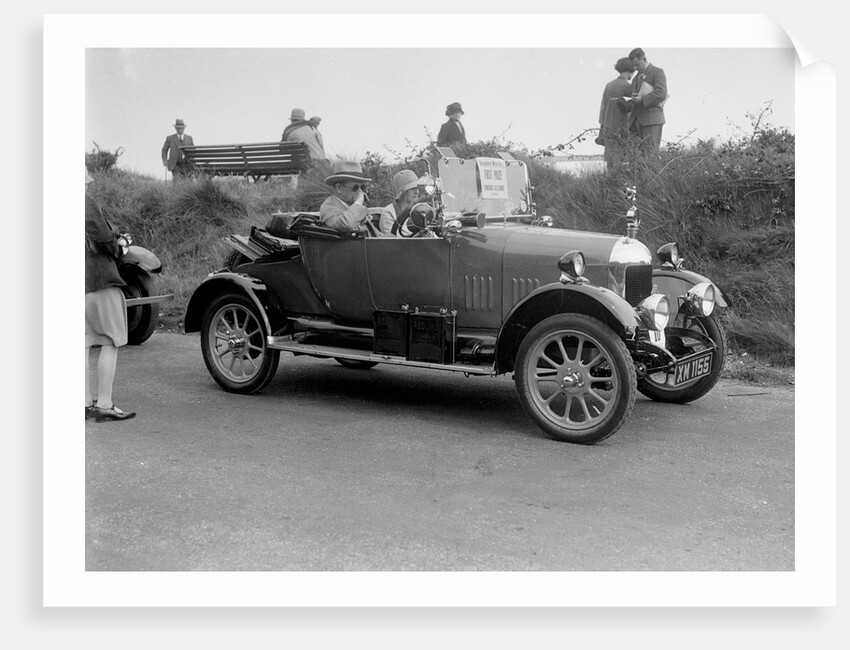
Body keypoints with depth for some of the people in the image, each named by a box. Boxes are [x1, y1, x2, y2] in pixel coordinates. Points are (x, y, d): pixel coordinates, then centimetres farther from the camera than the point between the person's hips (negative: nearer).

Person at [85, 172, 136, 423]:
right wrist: (117, 249, 1)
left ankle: (86, 403, 13)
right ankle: (104, 405, -2)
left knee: (84, 344, 10)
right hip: (99, 279, -8)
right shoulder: (85, 202, -11)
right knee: (111, 342, -2)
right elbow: (102, 237, -19)